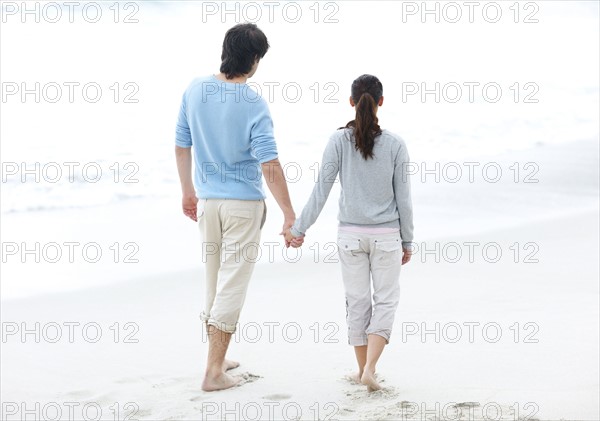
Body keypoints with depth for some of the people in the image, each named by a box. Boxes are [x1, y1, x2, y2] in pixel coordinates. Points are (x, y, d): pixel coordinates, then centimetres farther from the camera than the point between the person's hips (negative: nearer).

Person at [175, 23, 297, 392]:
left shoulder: (195, 90, -2)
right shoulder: (254, 104, -17)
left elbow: (182, 146, 6)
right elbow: (269, 166, -20)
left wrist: (188, 192, 19)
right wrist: (289, 214, -14)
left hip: (207, 201, 5)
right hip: (243, 203, -5)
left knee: (214, 282, 18)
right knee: (232, 286, 1)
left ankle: (218, 358, 29)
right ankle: (215, 371, 3)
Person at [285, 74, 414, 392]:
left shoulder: (339, 141, -8)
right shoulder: (395, 145, -8)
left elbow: (321, 190, -9)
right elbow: (403, 199, -4)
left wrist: (299, 228, -2)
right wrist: (407, 241, 6)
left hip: (350, 235, 1)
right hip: (386, 235, -1)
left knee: (357, 301, 13)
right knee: (386, 300, 9)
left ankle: (363, 370, 23)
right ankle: (369, 369, -5)